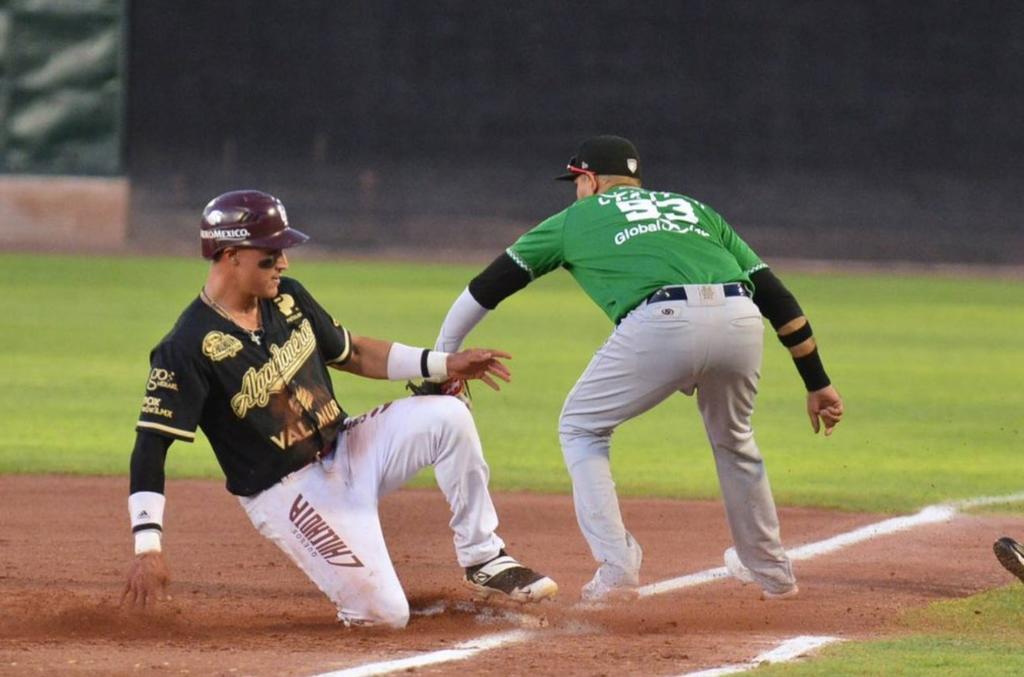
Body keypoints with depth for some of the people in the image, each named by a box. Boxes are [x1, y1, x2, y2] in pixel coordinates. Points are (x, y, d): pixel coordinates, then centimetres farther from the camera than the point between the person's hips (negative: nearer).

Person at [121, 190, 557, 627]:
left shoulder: (287, 298, 1)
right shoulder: (189, 347, -22)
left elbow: (351, 355, 15)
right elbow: (151, 445, -25)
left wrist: (443, 364, 3)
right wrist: (147, 548, -34)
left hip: (349, 449, 7)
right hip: (289, 493, -7)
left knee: (449, 418, -12)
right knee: (385, 613, -18)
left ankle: (483, 560, 1)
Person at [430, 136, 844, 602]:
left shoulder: (576, 218, 27)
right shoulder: (693, 209, 34)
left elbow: (489, 285, 28)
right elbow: (774, 294, 26)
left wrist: (440, 359, 37)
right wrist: (817, 383, 27)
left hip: (660, 326, -4)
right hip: (740, 322, 4)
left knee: (581, 427, 19)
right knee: (732, 438, 32)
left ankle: (617, 571, 7)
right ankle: (770, 572, 38)